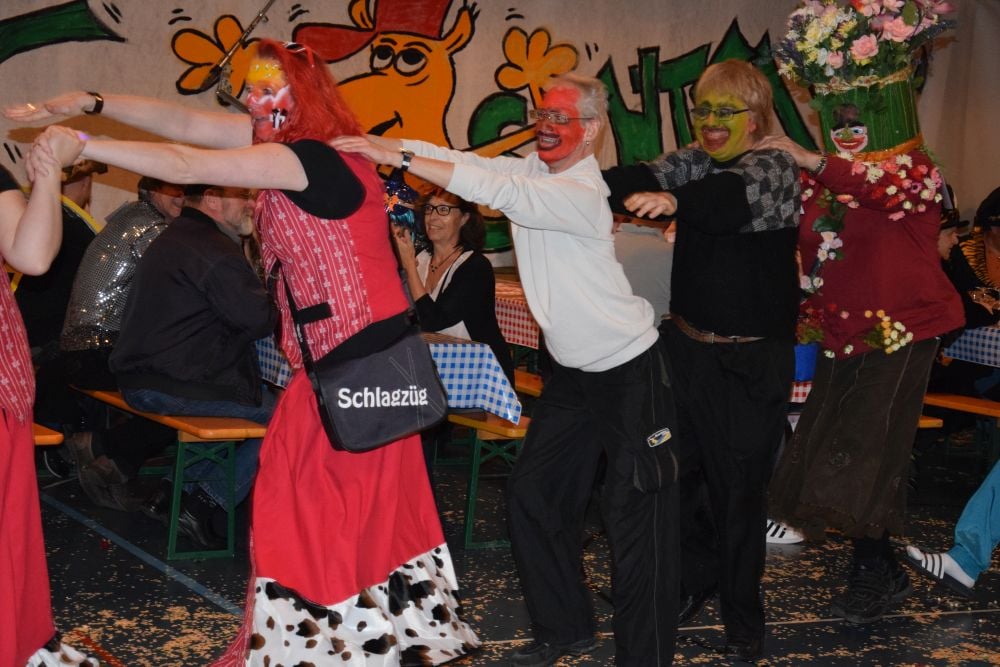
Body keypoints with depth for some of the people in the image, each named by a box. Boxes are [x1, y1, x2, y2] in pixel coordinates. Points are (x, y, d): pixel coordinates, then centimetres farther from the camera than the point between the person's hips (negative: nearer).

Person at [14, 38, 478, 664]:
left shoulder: (314, 160, -21)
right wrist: (91, 102, 3)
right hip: (328, 358, 9)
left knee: (342, 504, -1)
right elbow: (185, 124, 7)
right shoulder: (293, 144, 6)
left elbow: (185, 166, -22)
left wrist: (83, 145, -17)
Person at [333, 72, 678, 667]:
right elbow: (457, 159, -7)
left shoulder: (583, 194, -24)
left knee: (636, 515, -6)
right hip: (573, 372, 9)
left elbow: (494, 189, -36)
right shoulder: (531, 170, 1)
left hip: (630, 372, -9)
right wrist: (376, 142, -22)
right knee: (534, 496, 11)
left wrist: (396, 157, -37)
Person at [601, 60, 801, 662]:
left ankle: (743, 615, 16)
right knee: (678, 468, 12)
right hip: (687, 344, 6)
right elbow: (641, 182, -11)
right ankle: (696, 578, 33)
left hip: (750, 361, -5)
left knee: (739, 484, 1)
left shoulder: (776, 169, -10)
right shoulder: (695, 163, 8)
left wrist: (675, 199, -53)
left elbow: (731, 197, -32)